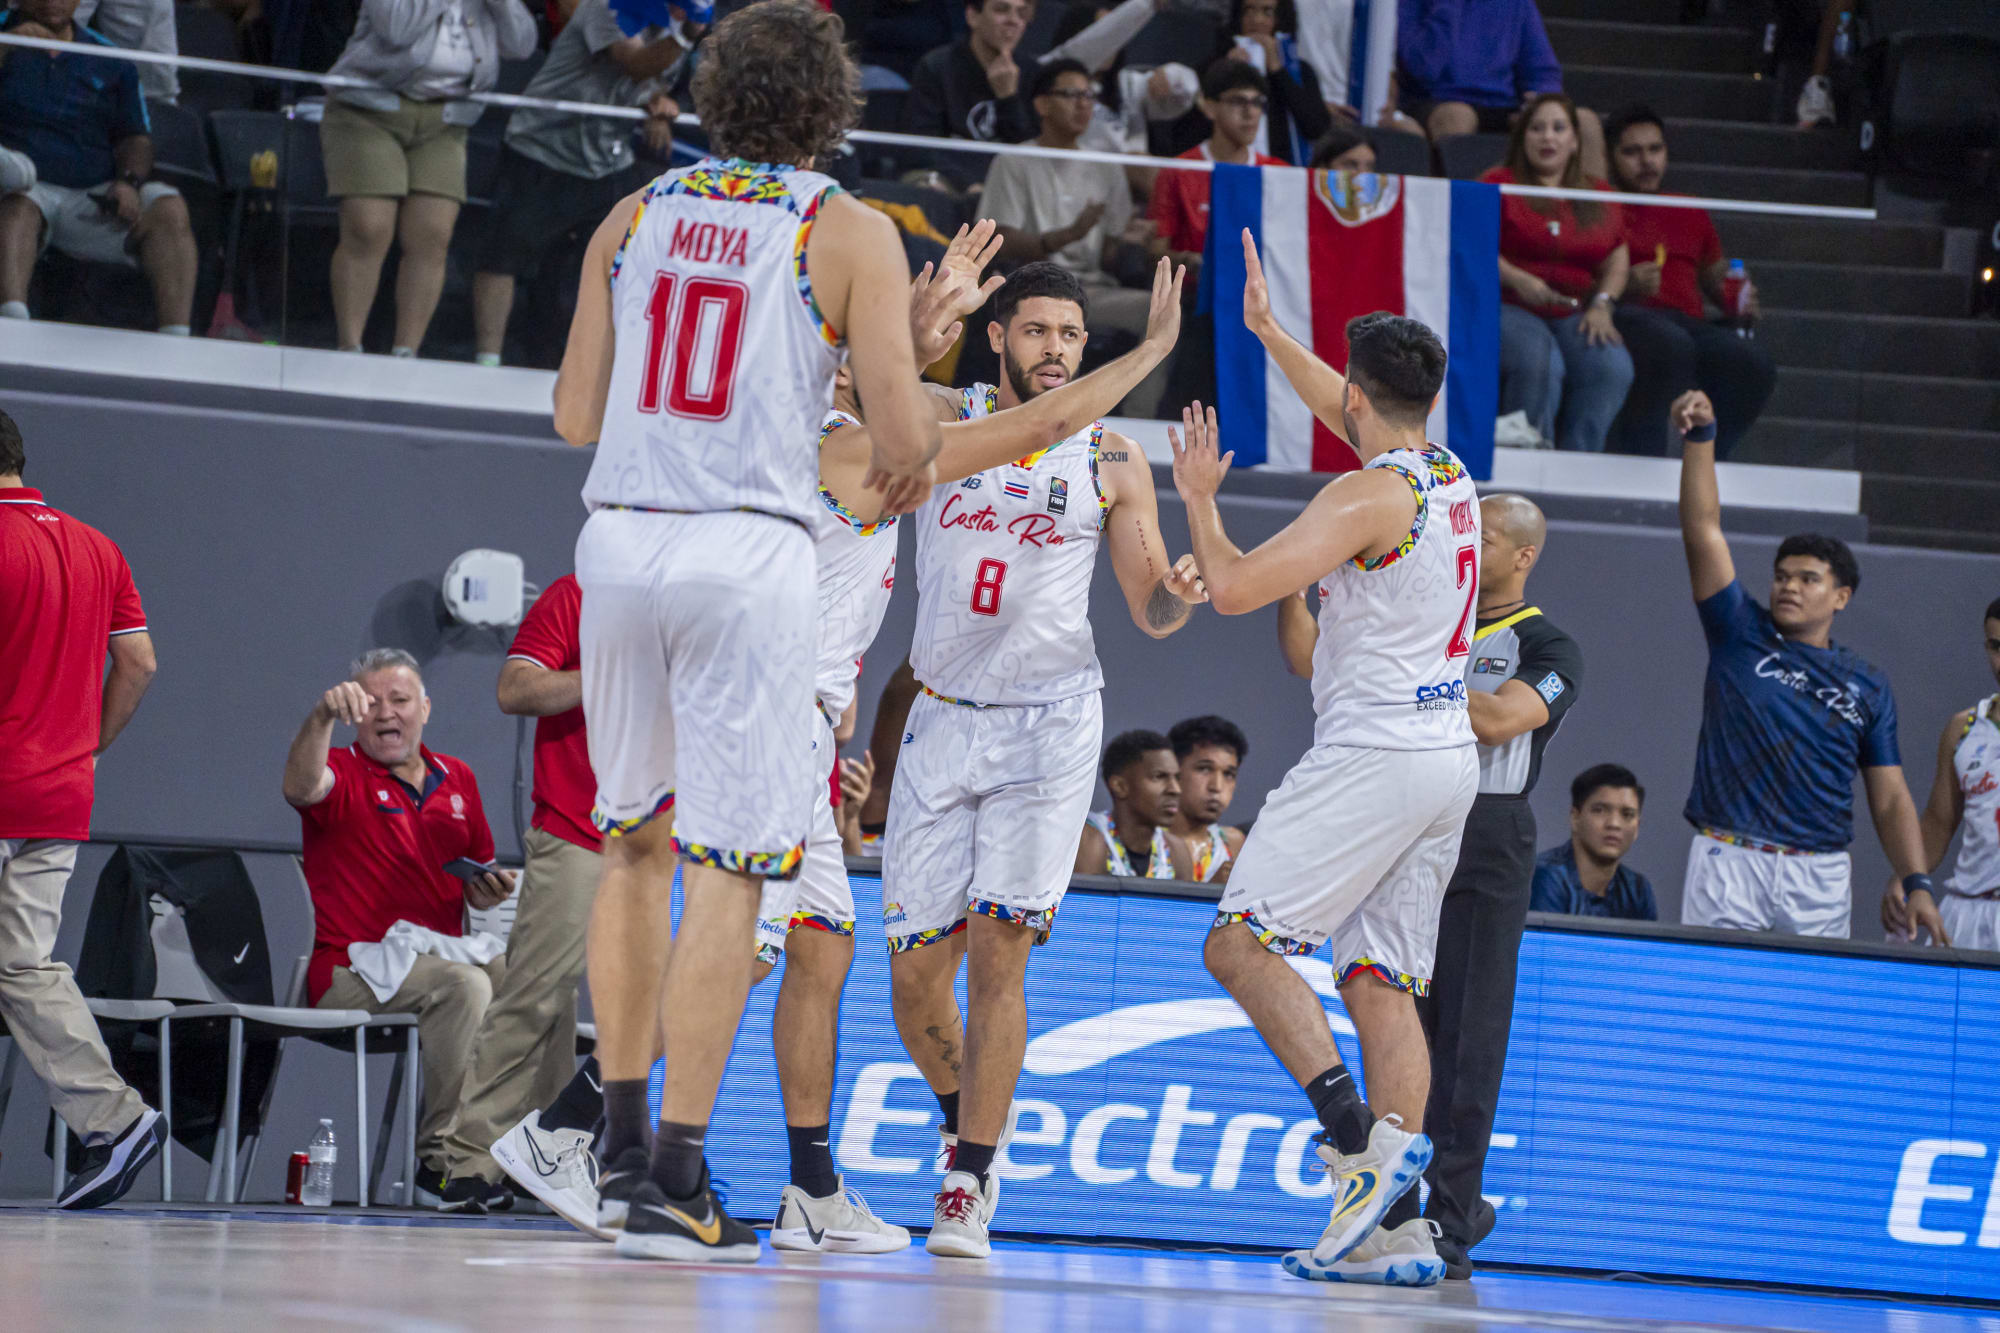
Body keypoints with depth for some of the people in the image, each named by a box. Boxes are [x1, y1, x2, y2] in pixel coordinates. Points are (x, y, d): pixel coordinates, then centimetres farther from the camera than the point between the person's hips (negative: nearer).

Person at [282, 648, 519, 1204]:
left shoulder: (458, 781, 19)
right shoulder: (342, 774, 1)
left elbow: (476, 879, 28)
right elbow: (301, 787, -24)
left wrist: (488, 892, 4)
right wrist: (322, 716, -41)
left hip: (441, 952, 6)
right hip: (350, 969, -6)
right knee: (463, 985, -33)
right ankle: (442, 1159, -28)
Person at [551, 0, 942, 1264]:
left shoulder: (633, 219, 10)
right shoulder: (851, 234, -1)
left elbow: (577, 414, 11)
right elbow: (905, 428, -7)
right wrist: (906, 468, 16)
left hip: (619, 536, 4)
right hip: (747, 552, -4)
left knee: (636, 842, 21)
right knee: (729, 868, -3)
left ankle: (625, 1136, 26)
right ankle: (675, 1179, -8)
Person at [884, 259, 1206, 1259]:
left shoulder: (1110, 461, 2)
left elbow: (1150, 613, 5)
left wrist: (1181, 593, -18)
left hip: (1049, 725, -2)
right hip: (943, 720, 2)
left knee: (996, 951, -11)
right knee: (914, 972, 1)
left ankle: (968, 1190, -6)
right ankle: (965, 1116, 29)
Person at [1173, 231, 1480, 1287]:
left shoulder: (1368, 497, -12)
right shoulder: (1451, 479, 14)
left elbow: (1233, 588, -15)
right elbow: (1355, 418, 34)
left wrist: (1198, 497, 2)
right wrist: (1267, 332, 42)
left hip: (1374, 755, -9)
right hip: (1448, 757, 9)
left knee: (1240, 941, -7)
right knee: (1381, 981, 6)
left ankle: (1360, 1139, -22)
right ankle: (1398, 1222, -3)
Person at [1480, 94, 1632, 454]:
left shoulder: (1599, 198, 17)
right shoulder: (1498, 185, 5)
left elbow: (1617, 260, 18)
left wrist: (1602, 304, 0)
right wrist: (1517, 280, -16)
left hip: (1574, 314, 4)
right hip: (1507, 307, -4)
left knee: (1612, 367, -27)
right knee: (1538, 361, -35)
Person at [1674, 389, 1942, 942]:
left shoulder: (1868, 687, 12)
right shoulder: (1741, 635, 10)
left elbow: (1890, 799, 10)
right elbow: (1704, 530, 1)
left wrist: (1917, 883, -3)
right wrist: (1700, 437, -10)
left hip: (1820, 877, 1)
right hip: (1728, 862, -1)